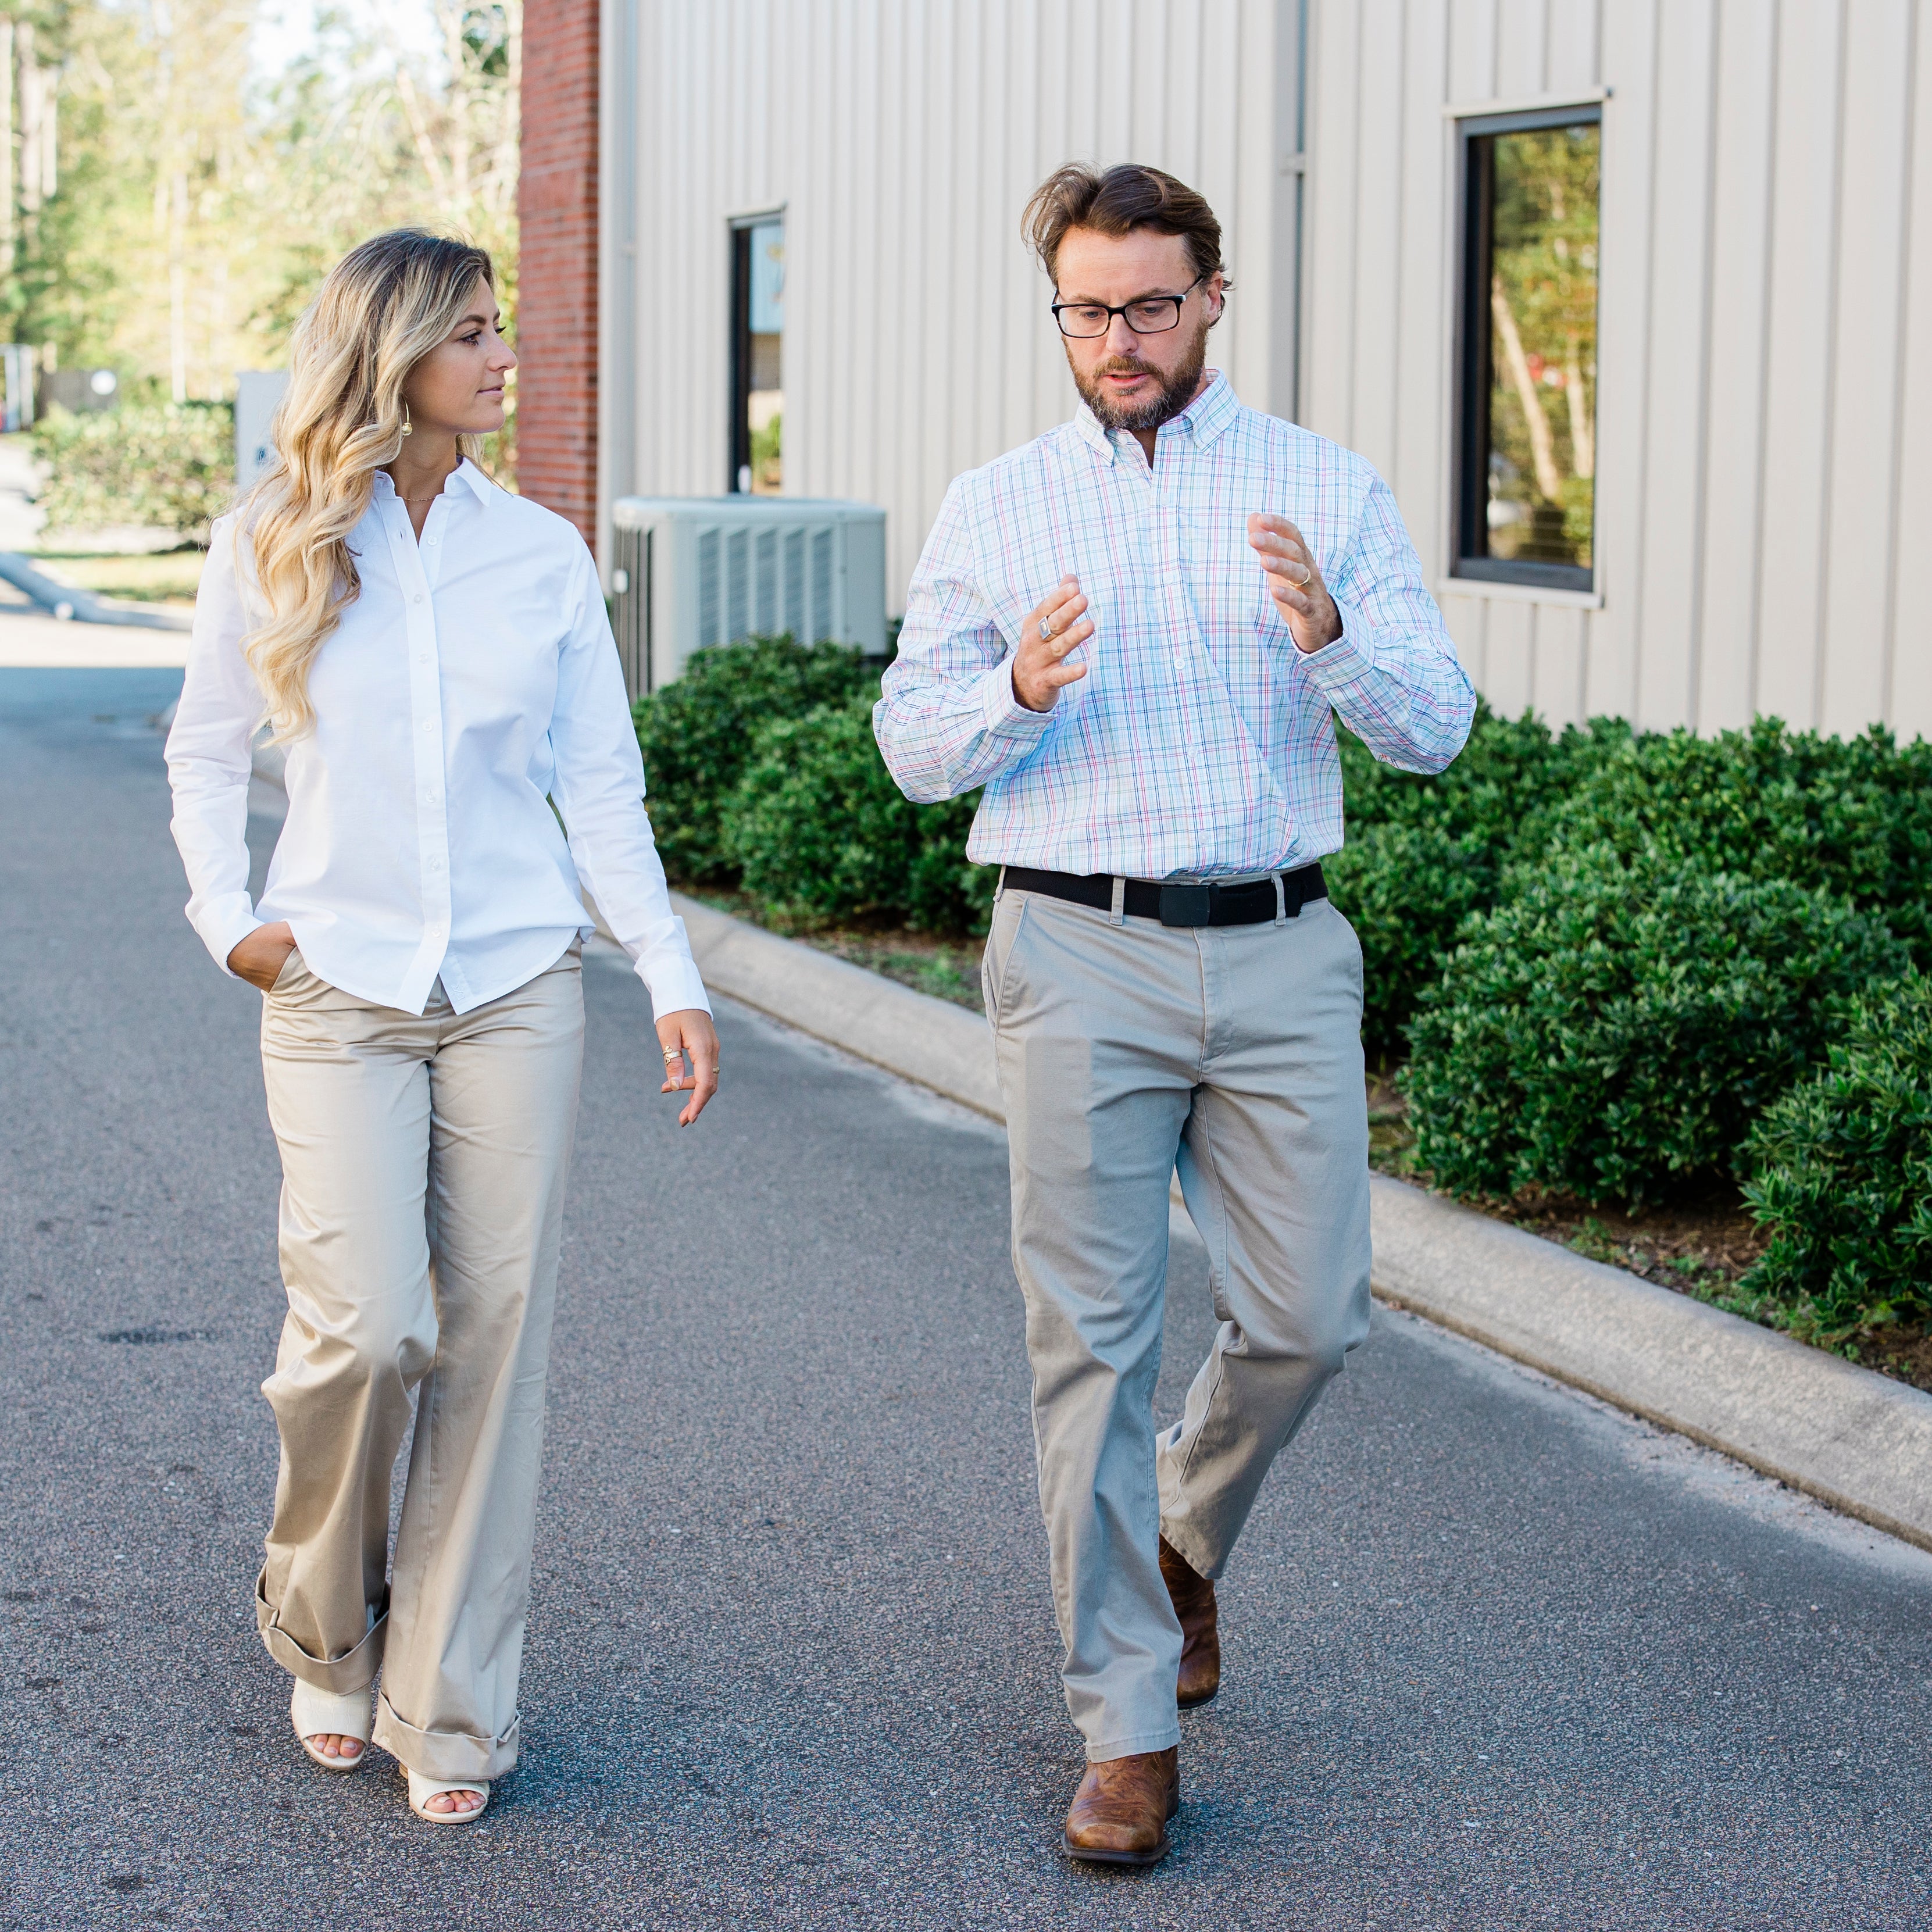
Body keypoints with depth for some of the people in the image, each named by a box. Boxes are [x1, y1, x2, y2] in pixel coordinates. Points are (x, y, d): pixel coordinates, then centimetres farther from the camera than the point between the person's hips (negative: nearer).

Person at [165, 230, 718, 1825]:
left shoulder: (541, 554, 3)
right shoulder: (270, 550, 0)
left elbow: (603, 784, 5)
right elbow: (206, 751, 13)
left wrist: (674, 977, -1)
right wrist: (226, 915, 0)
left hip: (519, 988, 2)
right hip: (339, 989, -1)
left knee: (494, 1338, 0)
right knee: (365, 1329, -12)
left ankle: (452, 1706, 12)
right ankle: (323, 1629, 17)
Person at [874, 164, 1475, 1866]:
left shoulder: (1327, 491, 7)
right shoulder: (994, 508, 8)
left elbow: (1436, 730, 1)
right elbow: (912, 745, 7)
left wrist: (1328, 631, -19)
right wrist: (1019, 689, -15)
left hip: (1279, 956, 1)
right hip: (1081, 958, -1)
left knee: (1307, 1316, 3)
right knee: (1092, 1339, 0)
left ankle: (1181, 1533, 35)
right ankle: (1129, 1726, 9)